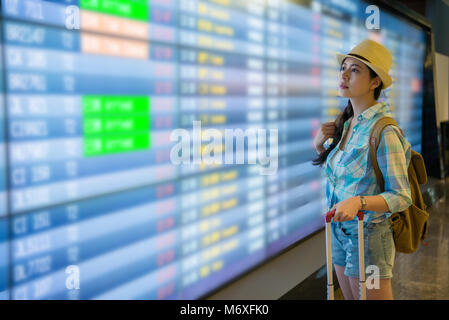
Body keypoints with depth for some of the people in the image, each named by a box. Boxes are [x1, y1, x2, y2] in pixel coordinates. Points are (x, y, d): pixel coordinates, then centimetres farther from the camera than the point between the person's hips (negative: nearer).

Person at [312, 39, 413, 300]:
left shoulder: (384, 132, -20)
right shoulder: (347, 124, 4)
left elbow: (402, 197, -20)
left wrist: (358, 201, -35)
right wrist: (320, 146, -1)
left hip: (369, 234, -7)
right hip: (340, 230, 8)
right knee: (350, 298, 20)